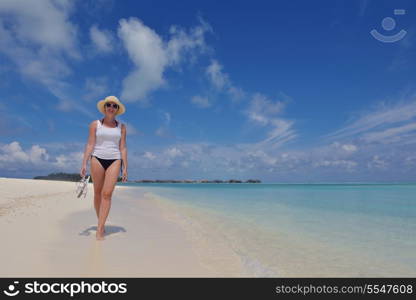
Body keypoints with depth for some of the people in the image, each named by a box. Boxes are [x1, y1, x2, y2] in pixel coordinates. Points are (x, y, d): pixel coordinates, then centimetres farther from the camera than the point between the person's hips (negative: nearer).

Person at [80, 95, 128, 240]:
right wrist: (84, 164, -8)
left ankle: (99, 230, -9)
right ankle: (101, 222, 25)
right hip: (97, 159, 0)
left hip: (114, 161, 0)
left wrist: (125, 168, 1)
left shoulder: (121, 127, 9)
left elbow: (123, 148, 7)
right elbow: (90, 144, 1)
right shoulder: (95, 124, 6)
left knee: (107, 194, -11)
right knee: (97, 193, 7)